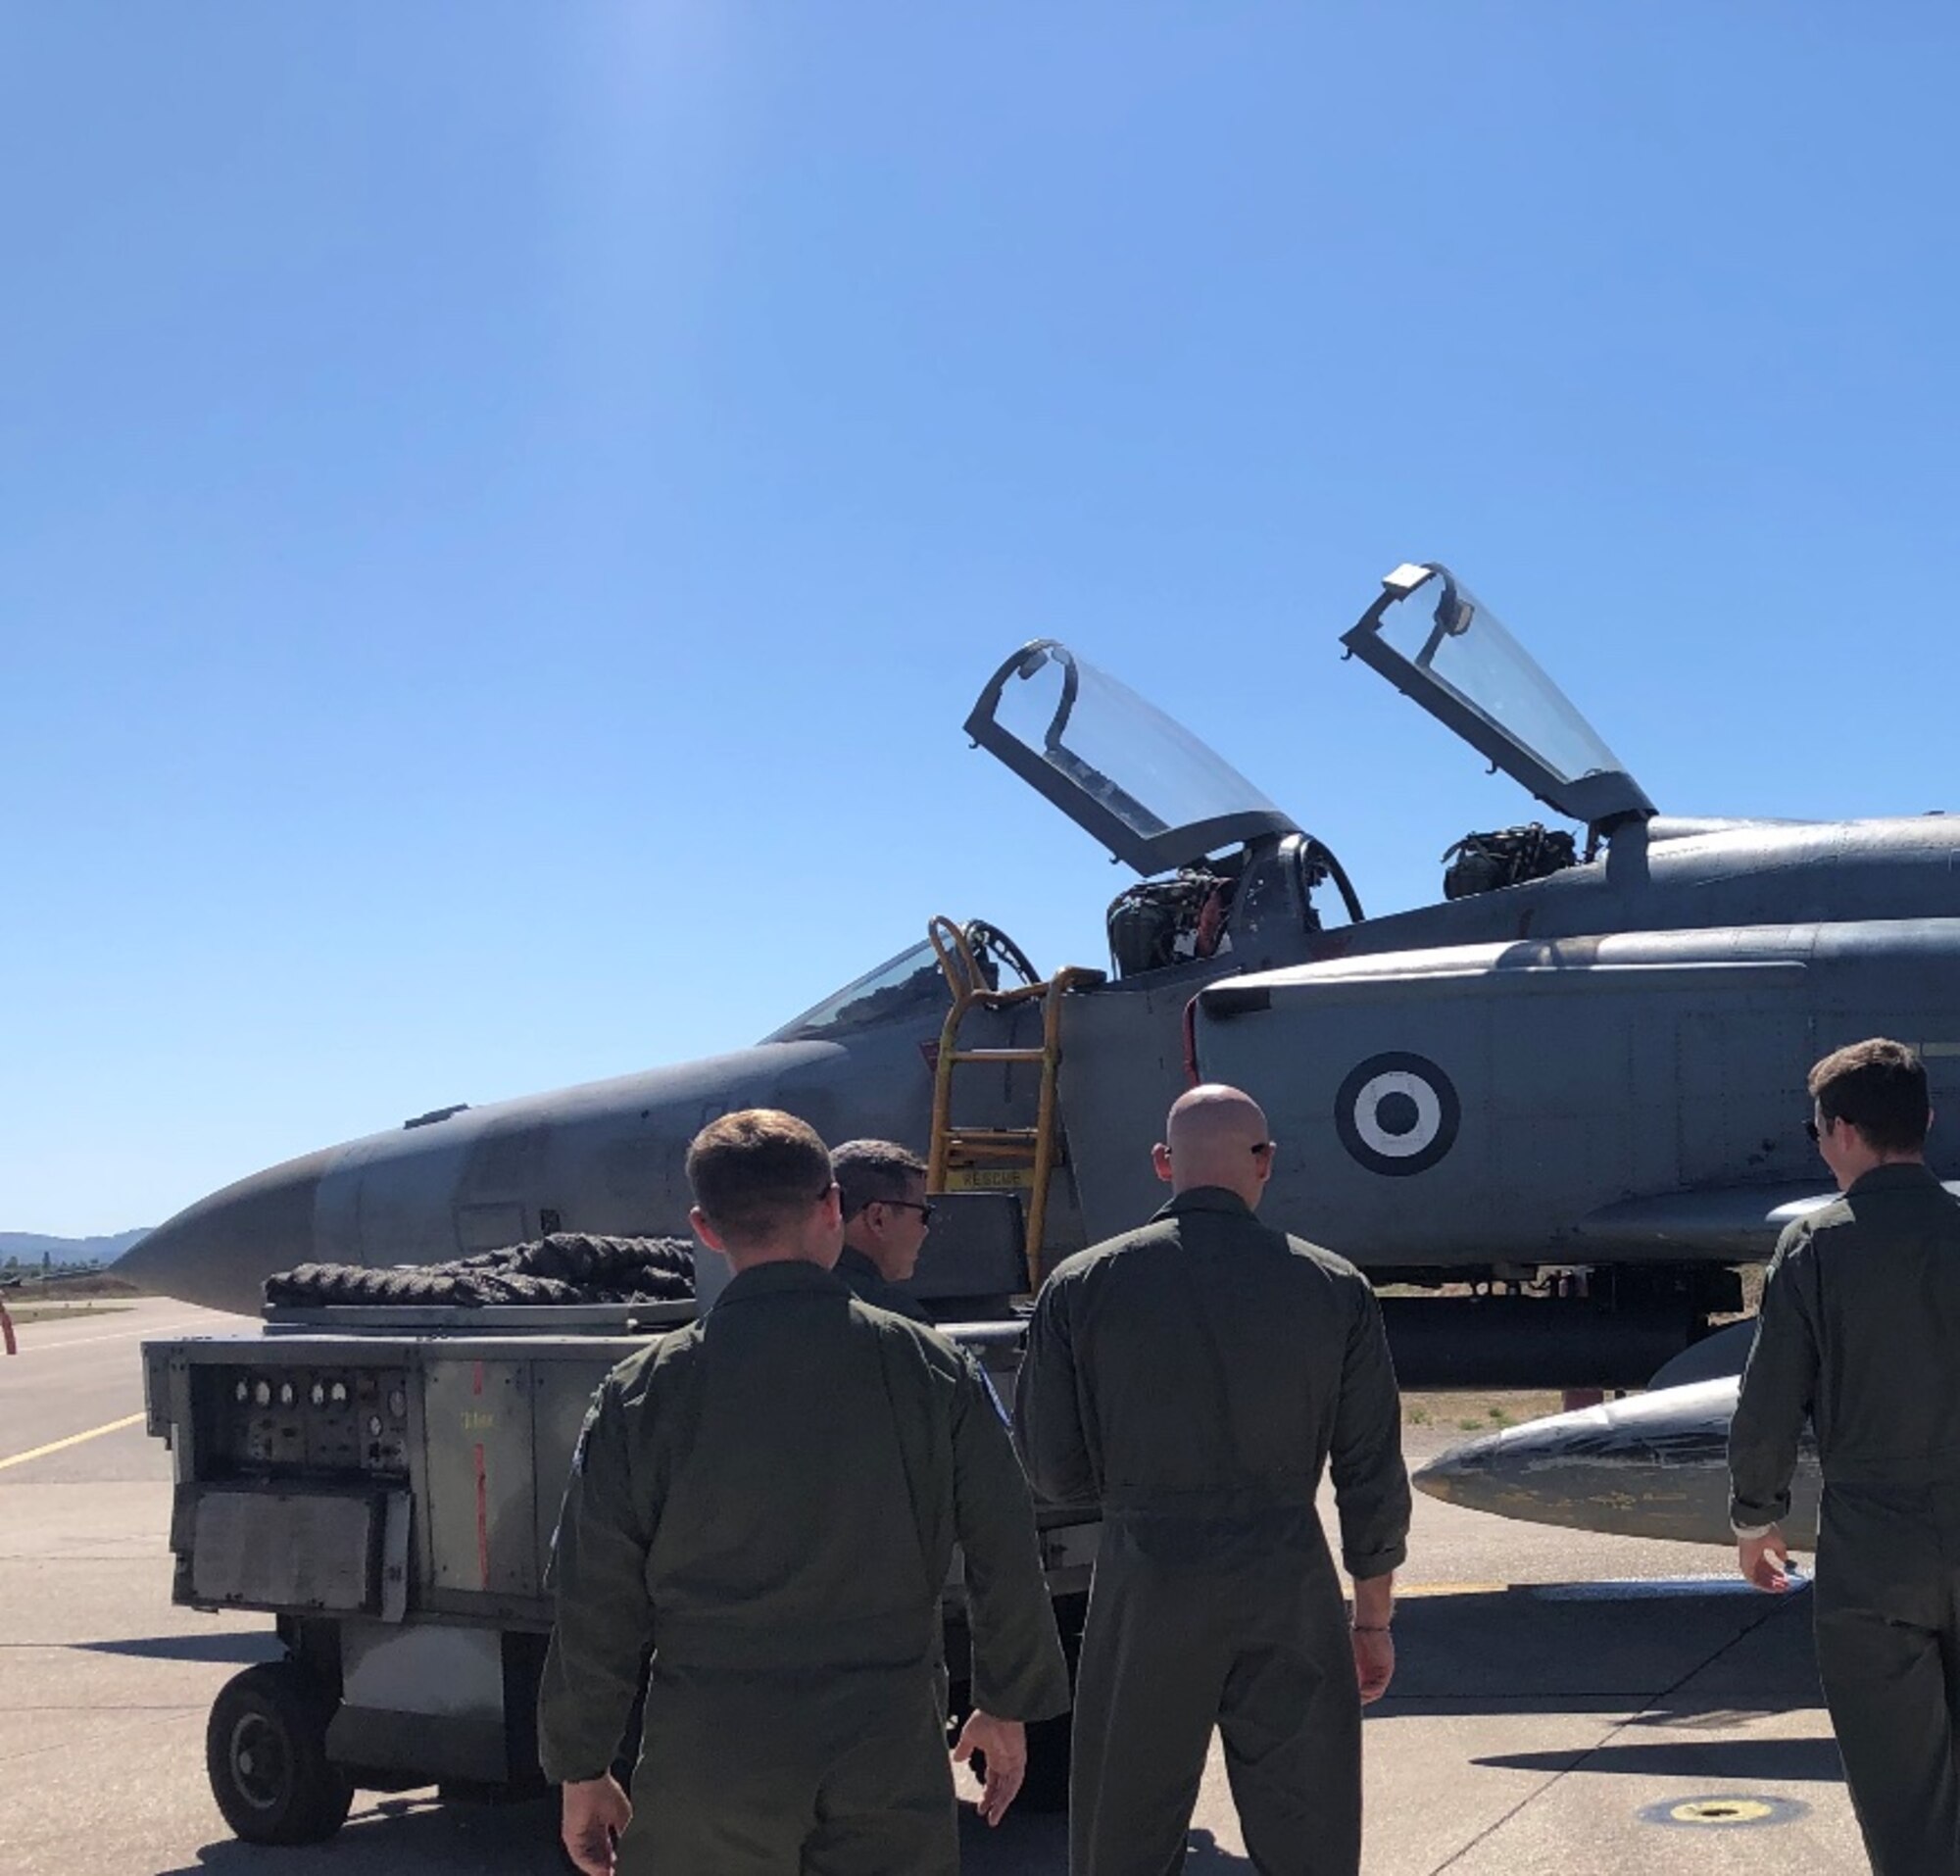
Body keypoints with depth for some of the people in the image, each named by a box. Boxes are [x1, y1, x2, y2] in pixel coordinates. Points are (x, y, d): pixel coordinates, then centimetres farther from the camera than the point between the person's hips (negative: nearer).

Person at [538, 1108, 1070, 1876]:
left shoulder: (641, 1392, -4)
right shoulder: (933, 1367, -2)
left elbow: (596, 1605, 0)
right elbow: (1007, 1561, 3)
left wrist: (580, 1770, 11)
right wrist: (1006, 1707, 17)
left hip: (706, 1763, 0)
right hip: (890, 1756, 1)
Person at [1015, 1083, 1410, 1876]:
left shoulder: (1082, 1286, -2)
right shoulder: (1333, 1288, 0)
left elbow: (1052, 1469, 0)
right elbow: (1373, 1480, 2)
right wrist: (1373, 1620, 13)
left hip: (1144, 1580, 0)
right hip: (1288, 1583, 1)